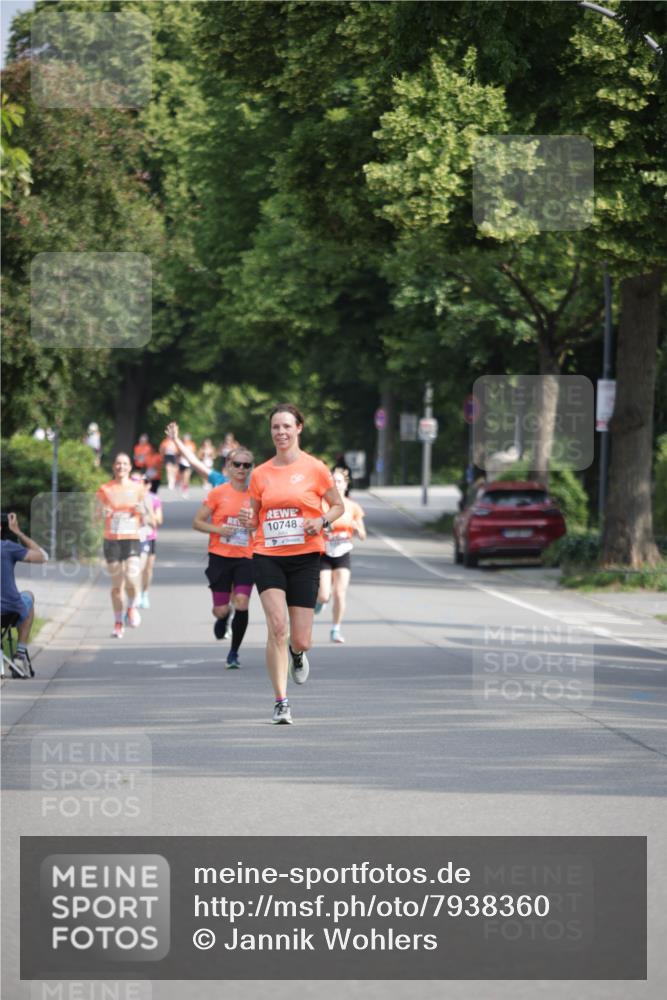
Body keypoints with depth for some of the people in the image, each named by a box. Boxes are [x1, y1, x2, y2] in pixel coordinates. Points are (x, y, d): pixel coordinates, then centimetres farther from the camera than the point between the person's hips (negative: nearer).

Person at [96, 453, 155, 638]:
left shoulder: (138, 489, 5)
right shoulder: (105, 489, 5)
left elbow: (149, 520, 10)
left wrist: (143, 511, -11)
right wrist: (103, 513, -12)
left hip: (132, 539, -1)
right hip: (112, 540, 1)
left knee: (132, 578, -20)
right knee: (116, 583, 3)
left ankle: (132, 607, 10)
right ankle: (118, 623, 17)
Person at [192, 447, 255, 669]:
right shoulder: (218, 493, -2)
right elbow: (197, 522, 1)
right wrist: (218, 529, -15)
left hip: (245, 558, 1)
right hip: (220, 557, -1)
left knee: (242, 603, -17)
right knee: (221, 610, -1)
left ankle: (234, 652, -1)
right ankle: (222, 618, 40)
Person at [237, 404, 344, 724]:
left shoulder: (315, 468, -1)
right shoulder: (260, 474, 7)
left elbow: (338, 505, 9)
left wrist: (322, 521, -11)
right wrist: (249, 520, -8)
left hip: (304, 557, -1)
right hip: (267, 556, 1)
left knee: (300, 640, -1)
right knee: (277, 625, -18)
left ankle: (297, 653, 39)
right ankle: (281, 702, -13)